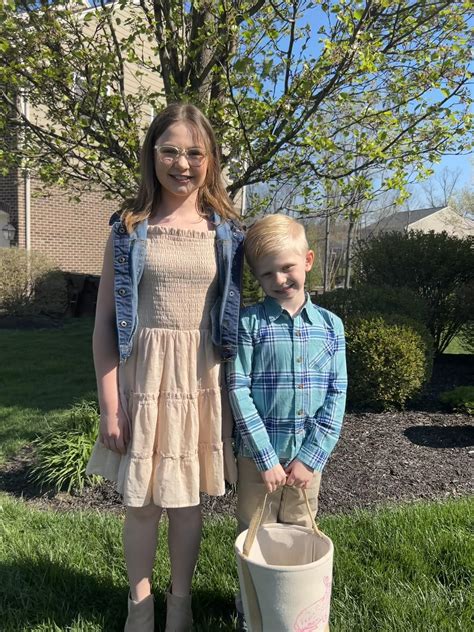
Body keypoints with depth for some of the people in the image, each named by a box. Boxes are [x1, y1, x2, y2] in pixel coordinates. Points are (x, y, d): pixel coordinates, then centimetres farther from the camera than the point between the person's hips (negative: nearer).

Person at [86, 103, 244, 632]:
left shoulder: (227, 231, 4)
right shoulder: (129, 228, -1)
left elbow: (236, 314, 7)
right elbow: (105, 322, -2)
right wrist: (110, 404, -6)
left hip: (202, 378, 1)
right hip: (144, 375, -1)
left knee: (188, 500, 14)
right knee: (142, 502, 11)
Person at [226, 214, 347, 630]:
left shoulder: (331, 325, -1)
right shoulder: (249, 323, -9)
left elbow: (337, 394, -2)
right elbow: (238, 390, -12)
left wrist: (311, 456, -8)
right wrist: (267, 458, -15)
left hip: (308, 456, 2)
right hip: (258, 455, -2)